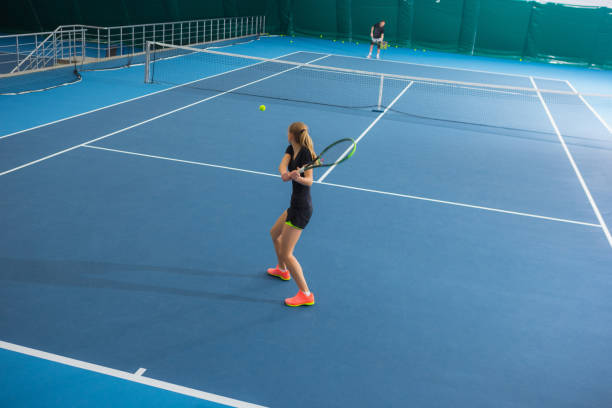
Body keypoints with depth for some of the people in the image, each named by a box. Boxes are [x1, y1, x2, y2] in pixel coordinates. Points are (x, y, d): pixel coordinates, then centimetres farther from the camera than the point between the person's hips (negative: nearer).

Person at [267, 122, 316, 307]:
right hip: (296, 206, 10)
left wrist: (299, 178, -49)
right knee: (274, 233, 30)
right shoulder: (291, 149, 6)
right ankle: (282, 270, 51)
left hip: (301, 209, -10)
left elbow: (309, 181, -28)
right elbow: (282, 164, -11)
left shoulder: (306, 153, -19)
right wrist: (285, 173, -33)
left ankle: (306, 295, 2)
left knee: (286, 253, -5)